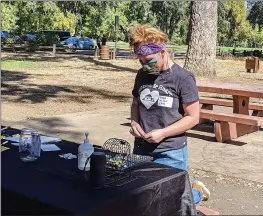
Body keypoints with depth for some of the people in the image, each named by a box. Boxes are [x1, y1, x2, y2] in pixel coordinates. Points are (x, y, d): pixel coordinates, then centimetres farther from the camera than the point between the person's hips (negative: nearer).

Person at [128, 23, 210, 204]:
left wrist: (163, 133, -20)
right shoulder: (142, 75, 4)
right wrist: (134, 122, -1)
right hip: (141, 149, 6)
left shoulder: (183, 78, -14)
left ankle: (197, 192, 33)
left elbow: (193, 118, -12)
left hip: (170, 153, -6)